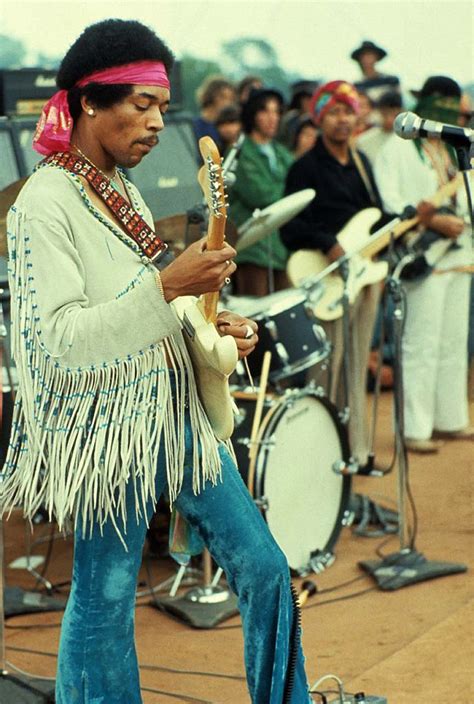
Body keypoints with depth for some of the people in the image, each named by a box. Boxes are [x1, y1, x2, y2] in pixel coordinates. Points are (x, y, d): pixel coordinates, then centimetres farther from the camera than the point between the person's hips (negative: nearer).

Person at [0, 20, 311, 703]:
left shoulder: (123, 188, 12)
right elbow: (60, 343, -22)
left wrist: (215, 326, 3)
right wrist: (167, 287, -27)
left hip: (172, 409, 8)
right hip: (109, 425, -8)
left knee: (262, 566, 9)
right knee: (106, 597, 2)